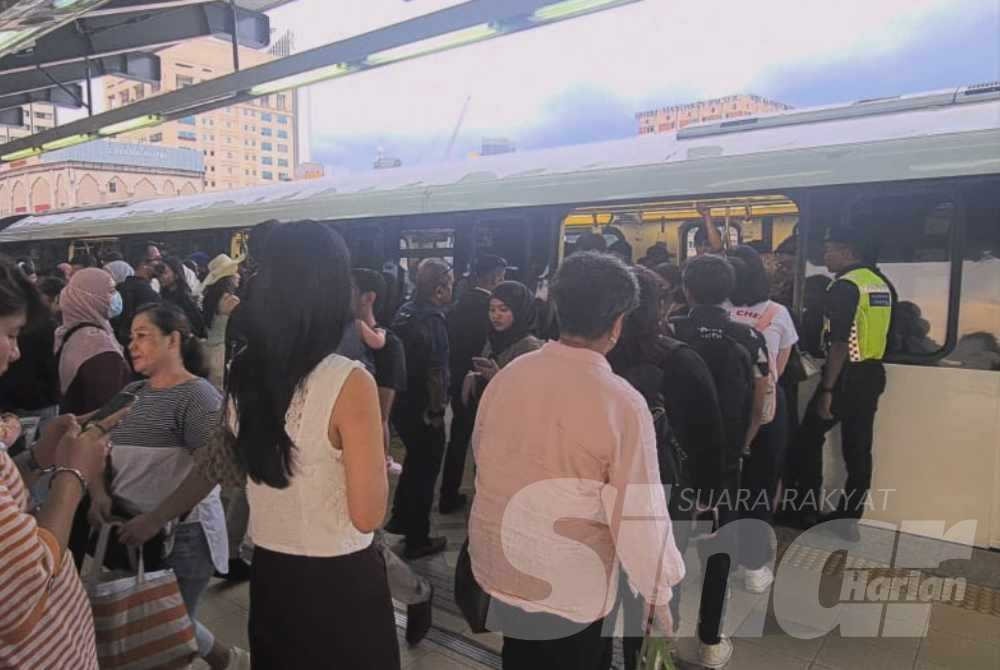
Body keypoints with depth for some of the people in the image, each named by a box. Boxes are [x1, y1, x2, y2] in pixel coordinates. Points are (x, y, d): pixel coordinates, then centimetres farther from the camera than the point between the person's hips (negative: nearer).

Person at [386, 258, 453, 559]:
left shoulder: (404, 311, 5)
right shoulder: (432, 320, -22)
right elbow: (436, 373, -26)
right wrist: (437, 411, -15)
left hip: (402, 404, 8)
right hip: (423, 410, -8)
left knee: (414, 462, 26)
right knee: (425, 470, 7)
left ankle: (400, 519, 40)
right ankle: (418, 540, 19)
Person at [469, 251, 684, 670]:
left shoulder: (507, 375, -7)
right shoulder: (623, 403, -23)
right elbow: (640, 513, -18)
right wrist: (658, 592, -2)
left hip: (497, 564, 5)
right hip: (570, 588, -4)